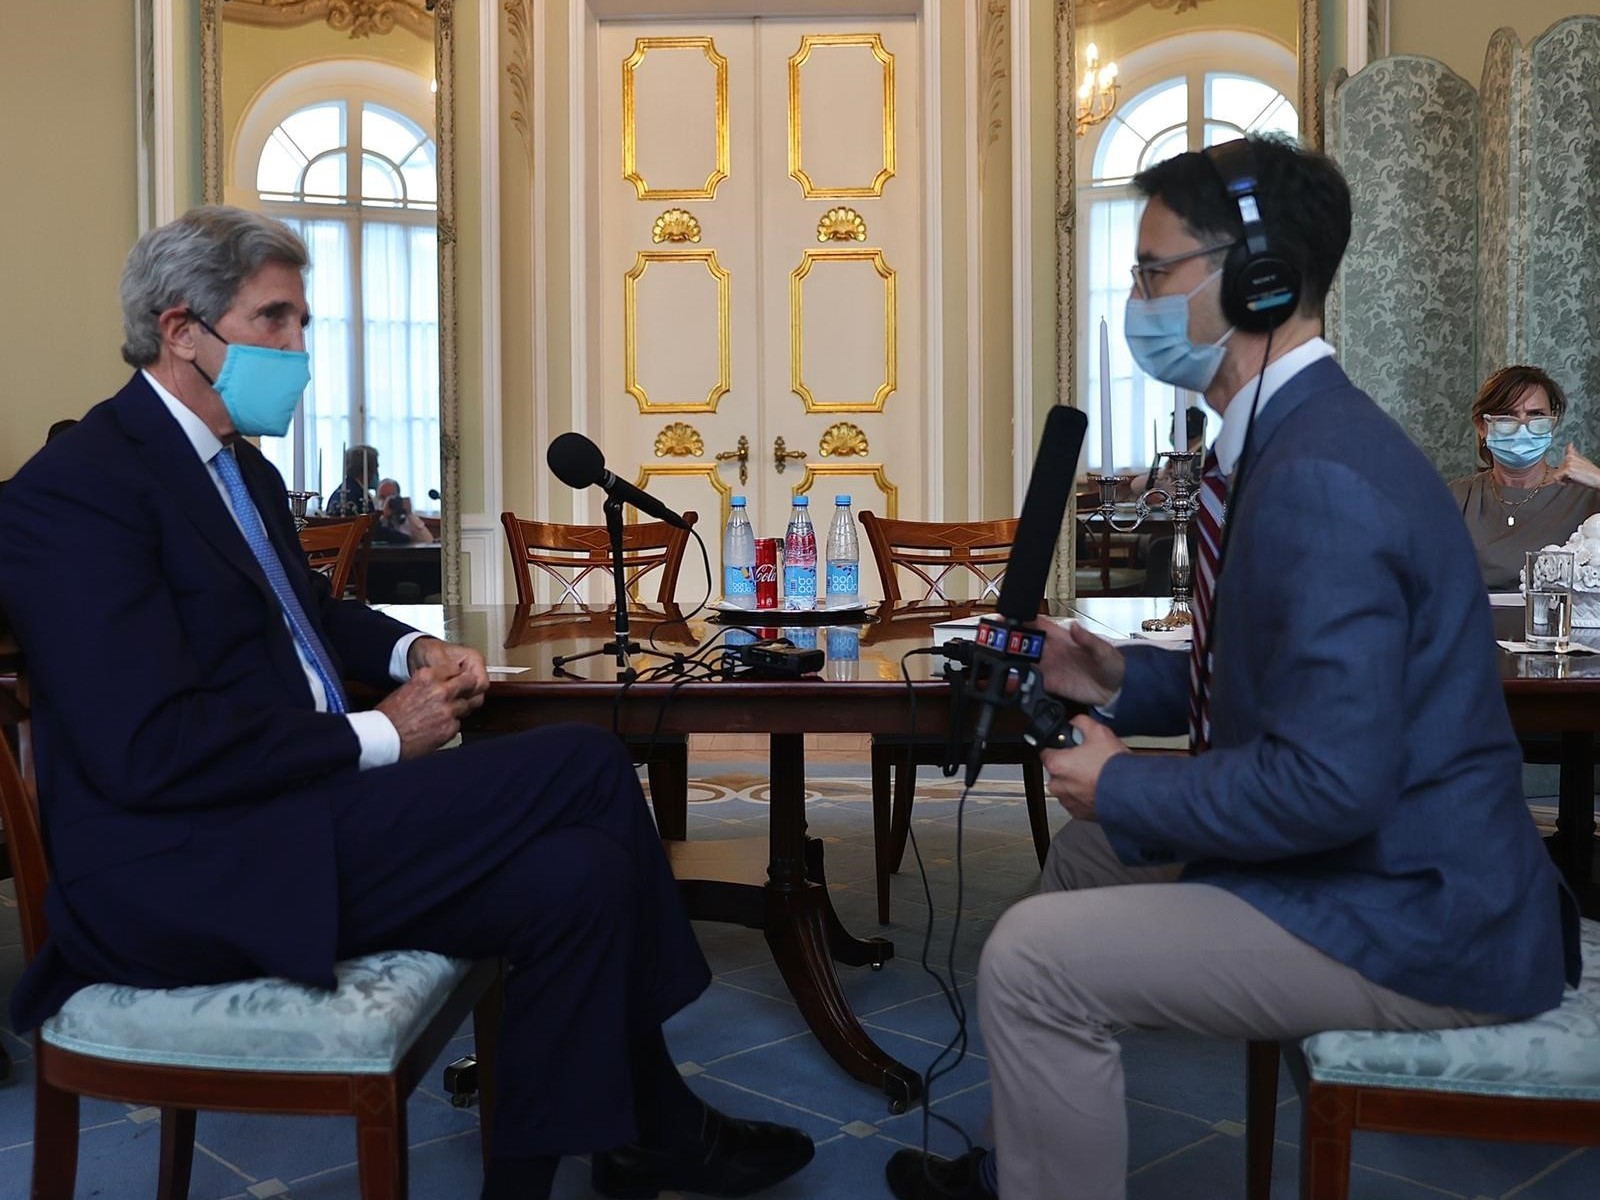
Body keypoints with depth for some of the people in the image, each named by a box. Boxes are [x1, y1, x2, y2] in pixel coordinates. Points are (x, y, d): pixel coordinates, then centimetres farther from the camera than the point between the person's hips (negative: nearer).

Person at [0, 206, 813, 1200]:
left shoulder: (242, 468, 16)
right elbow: (150, 752, -23)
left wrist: (413, 649, 9)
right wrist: (378, 738, -16)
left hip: (288, 809, 9)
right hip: (199, 874, -9)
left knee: (578, 874, -11)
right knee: (586, 765, -17)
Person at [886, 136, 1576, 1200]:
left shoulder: (1319, 479, -26)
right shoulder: (1296, 436, 7)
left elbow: (1331, 782, -30)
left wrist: (1127, 789, -15)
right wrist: (1125, 682, 6)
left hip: (1413, 924, -10)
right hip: (1379, 858, 11)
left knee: (1032, 961, -15)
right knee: (1093, 839, 22)